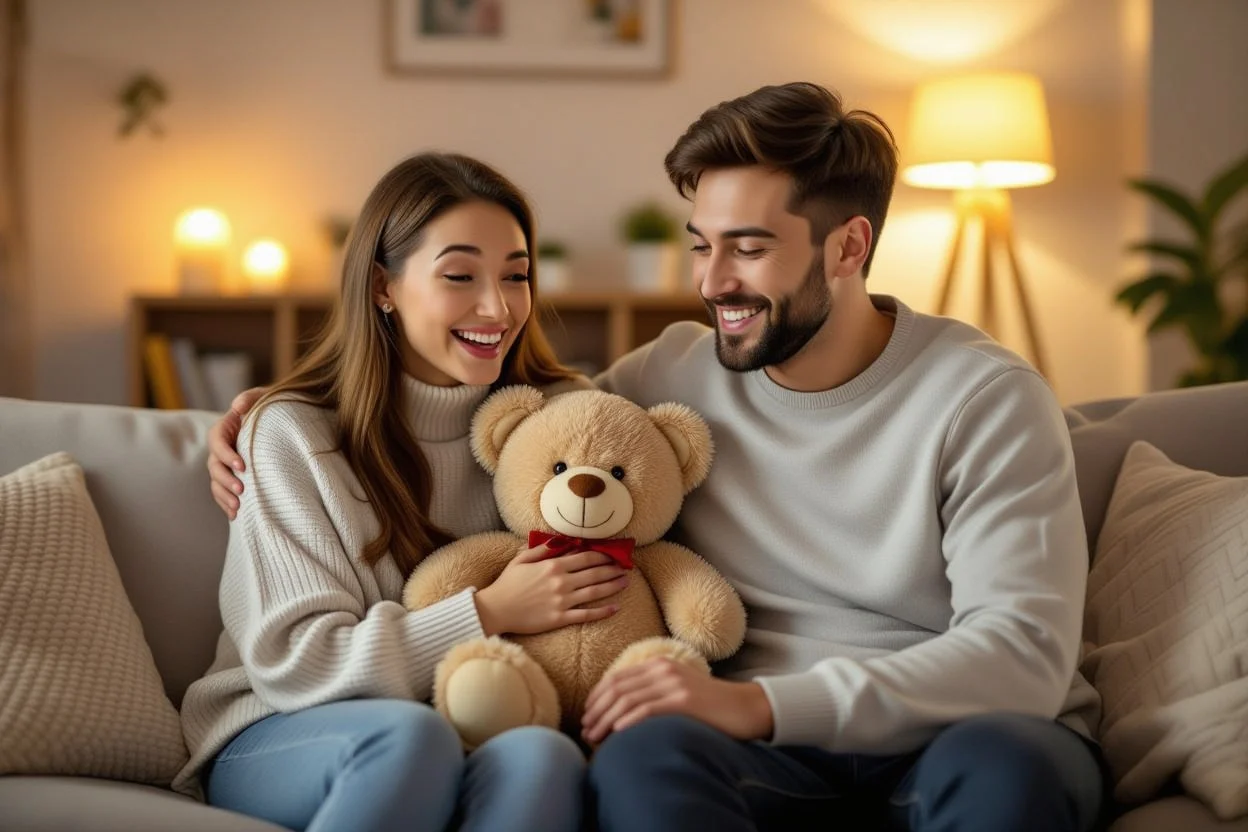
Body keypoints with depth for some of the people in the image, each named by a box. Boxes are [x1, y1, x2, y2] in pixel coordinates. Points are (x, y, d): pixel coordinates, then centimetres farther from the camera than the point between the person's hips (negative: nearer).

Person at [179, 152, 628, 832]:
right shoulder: (292, 434, -5)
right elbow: (295, 662, -9)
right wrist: (487, 613, -19)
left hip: (473, 737, 2)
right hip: (280, 742, -1)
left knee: (541, 756, -34)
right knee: (407, 735, -36)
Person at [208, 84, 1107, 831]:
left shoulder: (988, 398, -6)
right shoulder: (677, 372, 7)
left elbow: (1024, 652, -16)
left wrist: (764, 704, -27)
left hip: (964, 739, -2)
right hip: (780, 757, 2)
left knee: (1002, 759, -38)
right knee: (646, 751, -32)